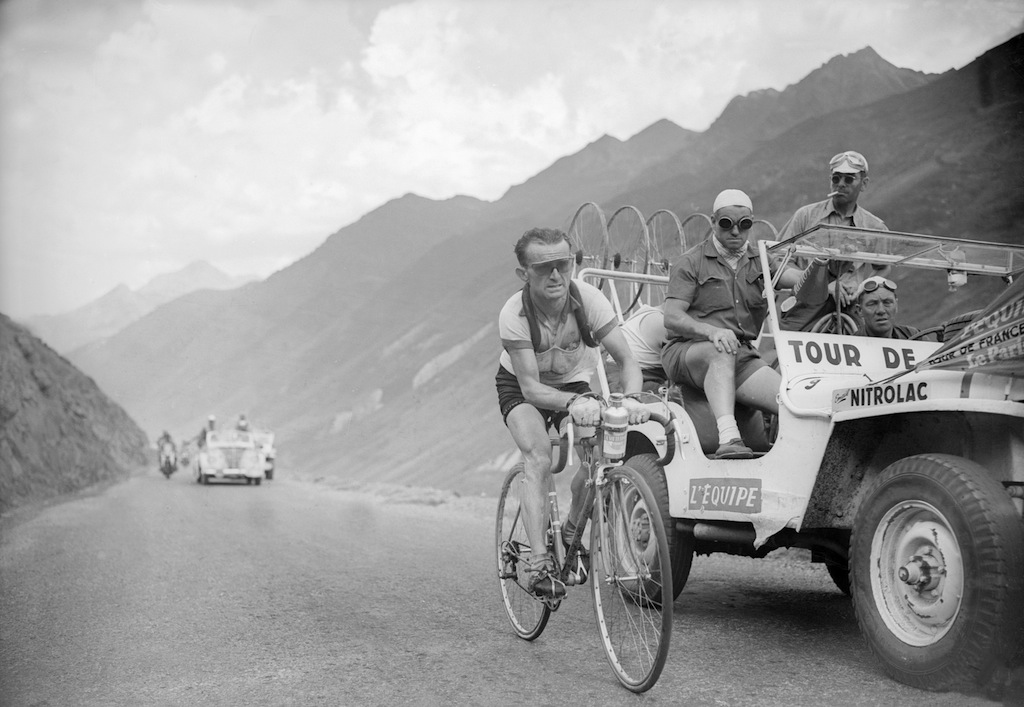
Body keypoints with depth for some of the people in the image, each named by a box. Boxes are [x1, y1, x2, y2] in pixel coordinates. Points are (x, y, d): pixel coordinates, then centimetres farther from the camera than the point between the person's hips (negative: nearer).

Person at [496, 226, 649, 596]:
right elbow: (531, 388, -35)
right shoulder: (514, 314, -31)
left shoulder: (588, 299, -27)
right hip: (522, 388, -2)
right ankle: (539, 563, -27)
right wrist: (573, 403, -54)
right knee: (539, 458, -28)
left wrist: (631, 398, -48)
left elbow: (627, 360, -27)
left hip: (577, 382, 3)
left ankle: (573, 530, 9)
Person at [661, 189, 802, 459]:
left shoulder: (760, 262, 17)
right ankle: (728, 438, -50)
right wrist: (712, 331, -27)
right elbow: (672, 318, -8)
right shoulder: (691, 263, 4)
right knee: (722, 353, -40)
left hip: (742, 355, 4)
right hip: (687, 352, -4)